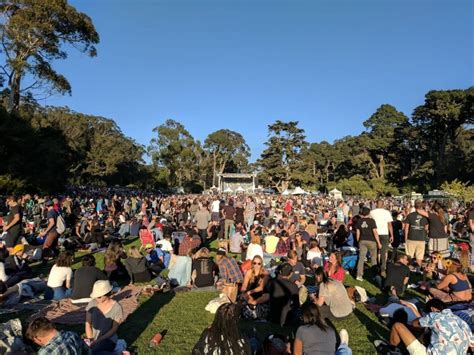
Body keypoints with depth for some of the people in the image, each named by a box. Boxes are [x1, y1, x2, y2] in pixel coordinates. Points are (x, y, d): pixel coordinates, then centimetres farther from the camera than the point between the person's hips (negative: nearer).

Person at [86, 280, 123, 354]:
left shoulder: (116, 307, -16)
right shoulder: (92, 303, -6)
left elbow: (114, 329, -12)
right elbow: (88, 324, -1)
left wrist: (98, 341, -20)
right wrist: (91, 340, -10)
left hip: (108, 339, -4)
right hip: (94, 338, 4)